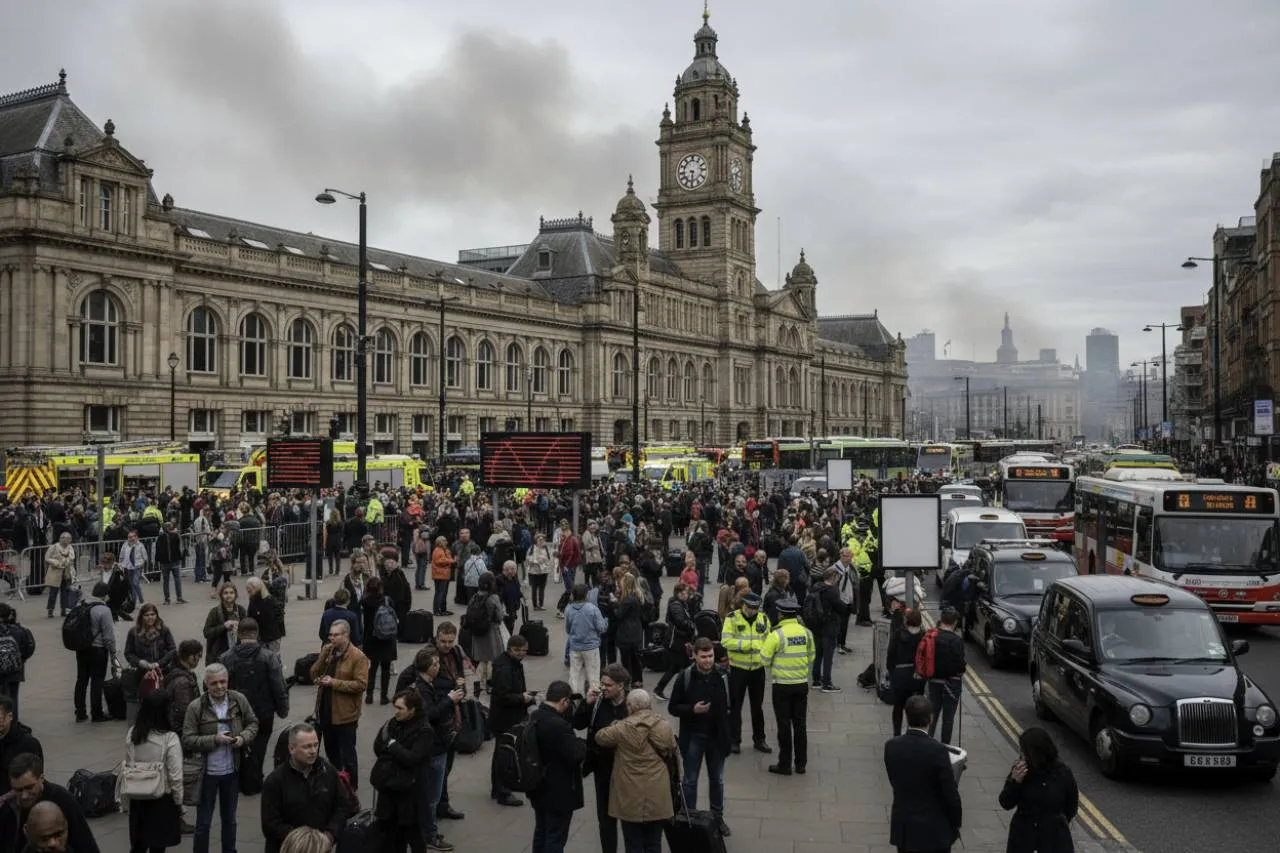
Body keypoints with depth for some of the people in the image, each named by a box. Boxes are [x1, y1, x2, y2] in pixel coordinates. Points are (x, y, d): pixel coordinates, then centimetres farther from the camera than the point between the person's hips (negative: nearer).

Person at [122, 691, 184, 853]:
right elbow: (175, 776, -16)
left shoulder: (132, 733, -5)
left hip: (137, 798, 5)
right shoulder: (170, 738, -20)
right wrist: (179, 802, -1)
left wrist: (125, 801, 16)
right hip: (162, 799, -5)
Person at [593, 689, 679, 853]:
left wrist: (613, 726, 23)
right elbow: (674, 754, 12)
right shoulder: (665, 727, -2)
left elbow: (599, 737, 6)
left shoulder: (622, 728, -10)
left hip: (631, 798, -2)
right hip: (658, 798, 2)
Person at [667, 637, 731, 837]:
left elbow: (731, 704, 4)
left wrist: (728, 733, -2)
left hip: (716, 737, 2)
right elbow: (673, 708, -6)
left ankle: (718, 817, 32)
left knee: (717, 780, 16)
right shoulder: (685, 677, -13)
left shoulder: (723, 676, -8)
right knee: (690, 781, 9)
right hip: (693, 737, -1)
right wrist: (692, 709, -23)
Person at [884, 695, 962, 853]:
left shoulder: (891, 746, -8)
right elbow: (950, 794, -14)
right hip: (933, 830, -4)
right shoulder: (937, 751, -22)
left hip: (902, 827, 4)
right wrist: (956, 823, 3)